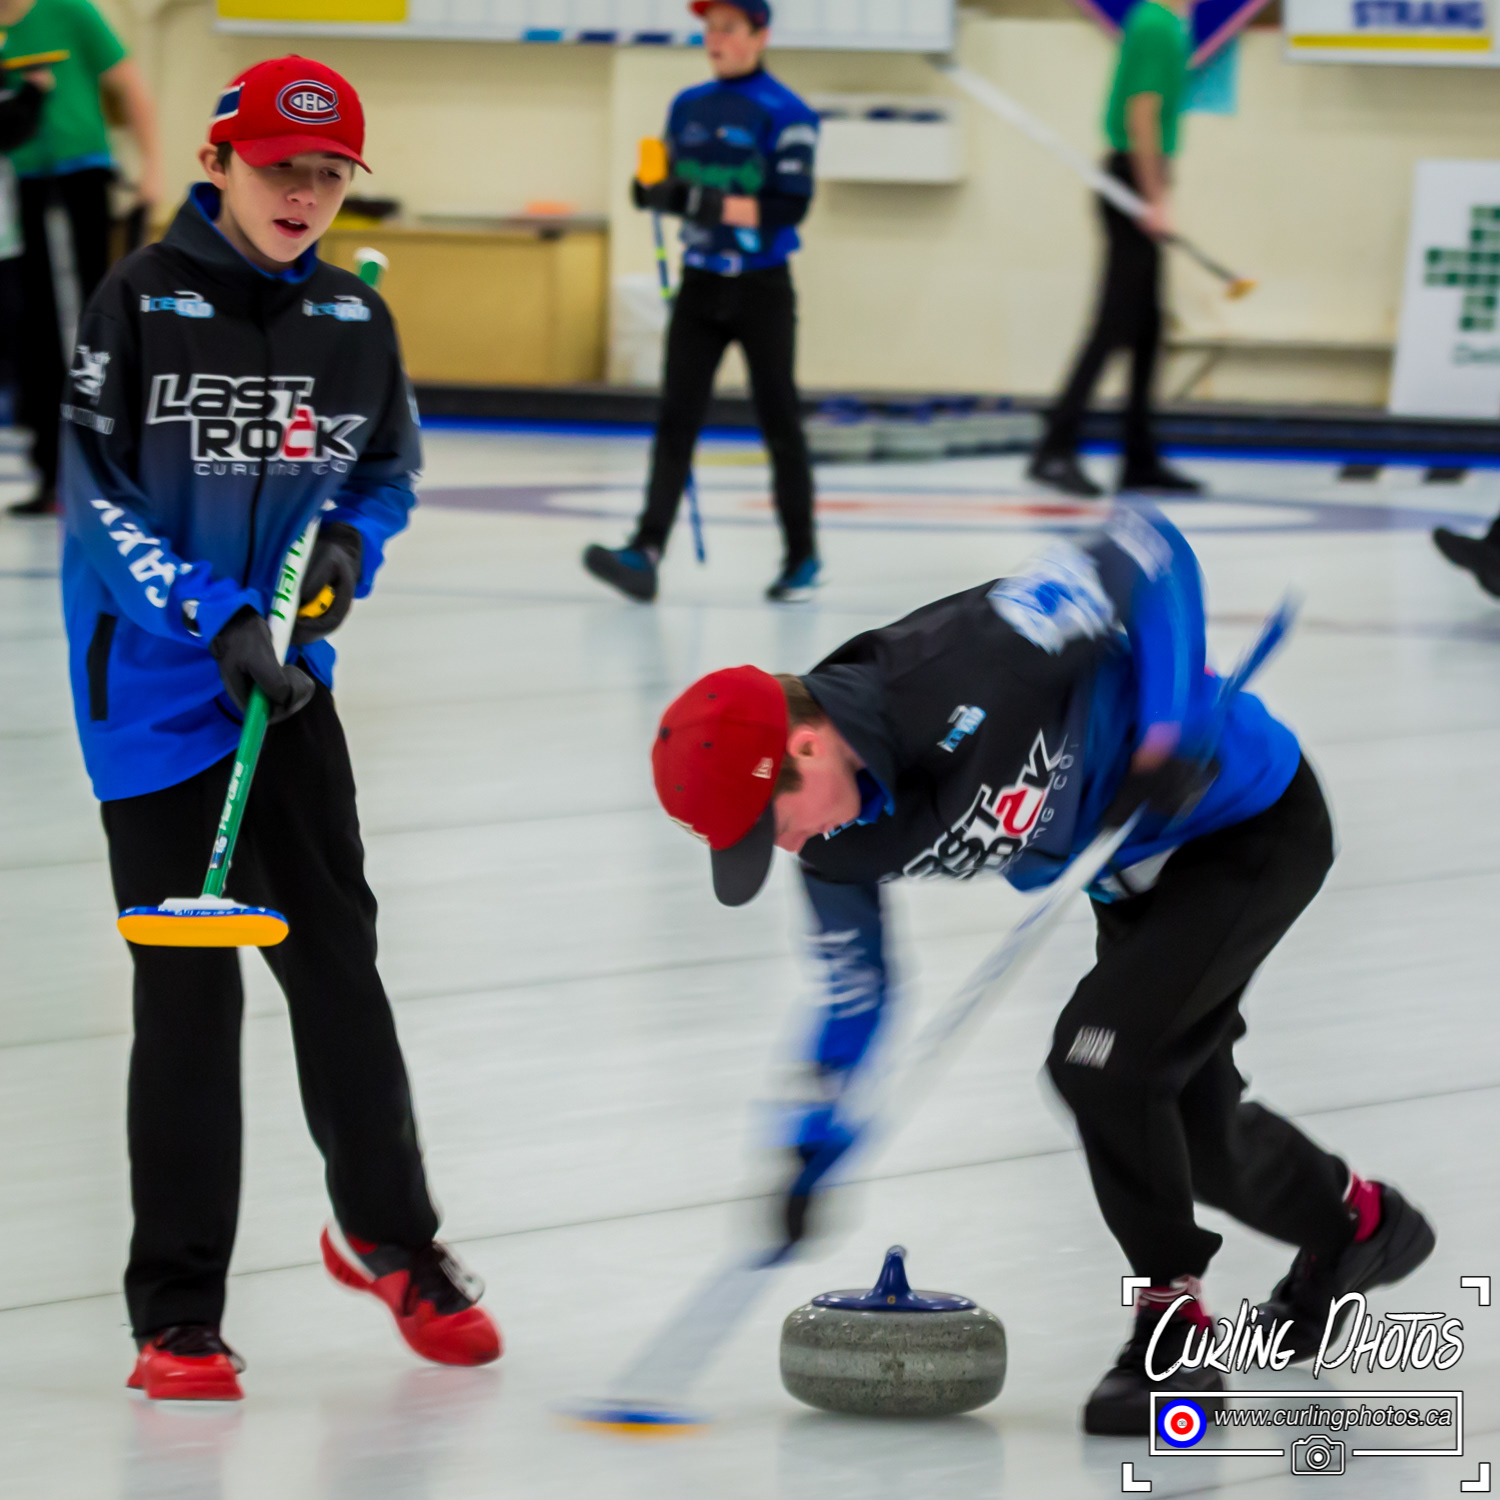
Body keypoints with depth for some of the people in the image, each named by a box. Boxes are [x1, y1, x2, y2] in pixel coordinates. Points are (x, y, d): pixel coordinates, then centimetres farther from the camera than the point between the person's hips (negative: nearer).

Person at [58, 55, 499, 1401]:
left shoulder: (352, 317, 6)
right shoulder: (141, 300, -9)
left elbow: (391, 468, 19)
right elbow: (94, 486, -10)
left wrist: (349, 542, -3)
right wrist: (215, 622, -17)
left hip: (290, 678, 4)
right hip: (153, 682, -4)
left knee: (337, 952, 9)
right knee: (188, 989, -5)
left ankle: (389, 1232, 28)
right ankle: (177, 1313, 2)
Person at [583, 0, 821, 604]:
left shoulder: (784, 113, -11)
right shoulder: (688, 107, 9)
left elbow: (790, 206, -18)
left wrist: (711, 204, -26)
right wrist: (658, 195, -7)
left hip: (762, 290, -5)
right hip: (701, 285, 5)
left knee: (778, 422, 4)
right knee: (676, 418, -5)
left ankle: (802, 557, 17)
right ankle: (647, 551, -15)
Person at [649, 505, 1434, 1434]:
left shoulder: (955, 670, -37)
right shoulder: (839, 843, -13)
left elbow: (1148, 554, -27)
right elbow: (856, 992, 3)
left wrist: (1168, 729, -34)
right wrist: (815, 1146, -2)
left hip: (1252, 823, -8)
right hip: (1140, 870, 9)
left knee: (1100, 1059, -21)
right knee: (1183, 1119, 19)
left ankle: (1173, 1330, -7)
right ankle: (1359, 1224, 47)